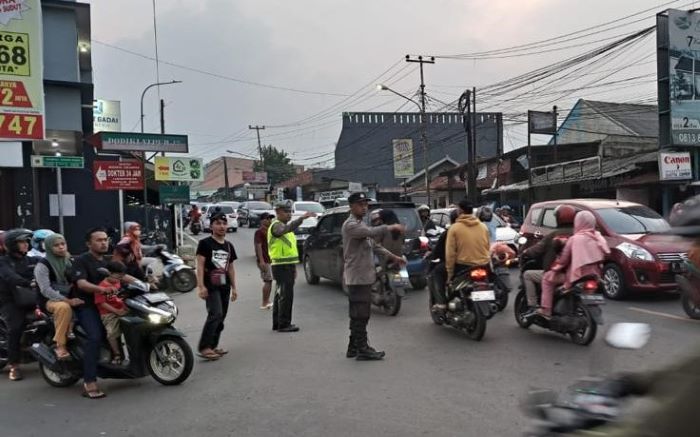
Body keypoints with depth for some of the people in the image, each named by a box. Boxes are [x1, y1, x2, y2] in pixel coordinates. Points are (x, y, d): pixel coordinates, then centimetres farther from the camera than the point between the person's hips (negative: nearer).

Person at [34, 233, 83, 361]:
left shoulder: (69, 262, 12)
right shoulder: (43, 265, -9)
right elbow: (45, 290, -18)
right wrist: (67, 300, -28)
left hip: (70, 298, 6)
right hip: (50, 300, -6)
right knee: (64, 307, -39)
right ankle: (60, 346, -32)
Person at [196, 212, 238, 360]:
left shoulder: (229, 246, 15)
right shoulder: (205, 243, -4)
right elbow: (200, 265, -10)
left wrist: (233, 287, 16)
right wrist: (201, 286, -18)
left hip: (224, 286, 7)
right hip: (211, 286, -7)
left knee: (221, 317, 9)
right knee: (215, 314, -20)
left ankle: (213, 346, 20)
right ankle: (203, 348, -17)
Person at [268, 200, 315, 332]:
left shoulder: (284, 225, 20)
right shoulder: (276, 225, -11)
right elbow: (287, 228, -37)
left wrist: (293, 268, 24)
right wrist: (302, 218, -48)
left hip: (287, 266, 10)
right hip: (281, 266, -10)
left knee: (280, 294, 14)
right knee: (286, 295, -9)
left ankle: (277, 323, 21)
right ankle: (283, 324, -5)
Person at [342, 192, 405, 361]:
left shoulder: (362, 224, 21)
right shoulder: (350, 225, -12)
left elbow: (374, 245, 24)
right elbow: (372, 232, -28)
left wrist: (393, 257, 18)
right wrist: (392, 227, -20)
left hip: (365, 277, 10)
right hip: (357, 277, -10)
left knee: (359, 315, 14)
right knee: (360, 315, -7)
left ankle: (354, 347, 22)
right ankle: (363, 350, -3)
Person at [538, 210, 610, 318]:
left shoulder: (574, 239, -11)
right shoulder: (598, 238, 3)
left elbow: (564, 259, -6)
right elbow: (604, 255, 10)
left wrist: (554, 267, 11)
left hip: (578, 276, -6)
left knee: (548, 277, 6)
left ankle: (546, 310, -1)